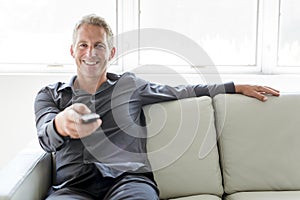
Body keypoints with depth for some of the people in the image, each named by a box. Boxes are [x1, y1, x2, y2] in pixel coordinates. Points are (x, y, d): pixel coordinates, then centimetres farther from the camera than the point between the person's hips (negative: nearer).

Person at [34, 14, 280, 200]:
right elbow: (46, 136, -1)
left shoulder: (129, 85, 18)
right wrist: (61, 124, -28)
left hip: (127, 179, 0)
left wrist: (237, 87, 22)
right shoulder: (50, 95, 18)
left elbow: (181, 92, 25)